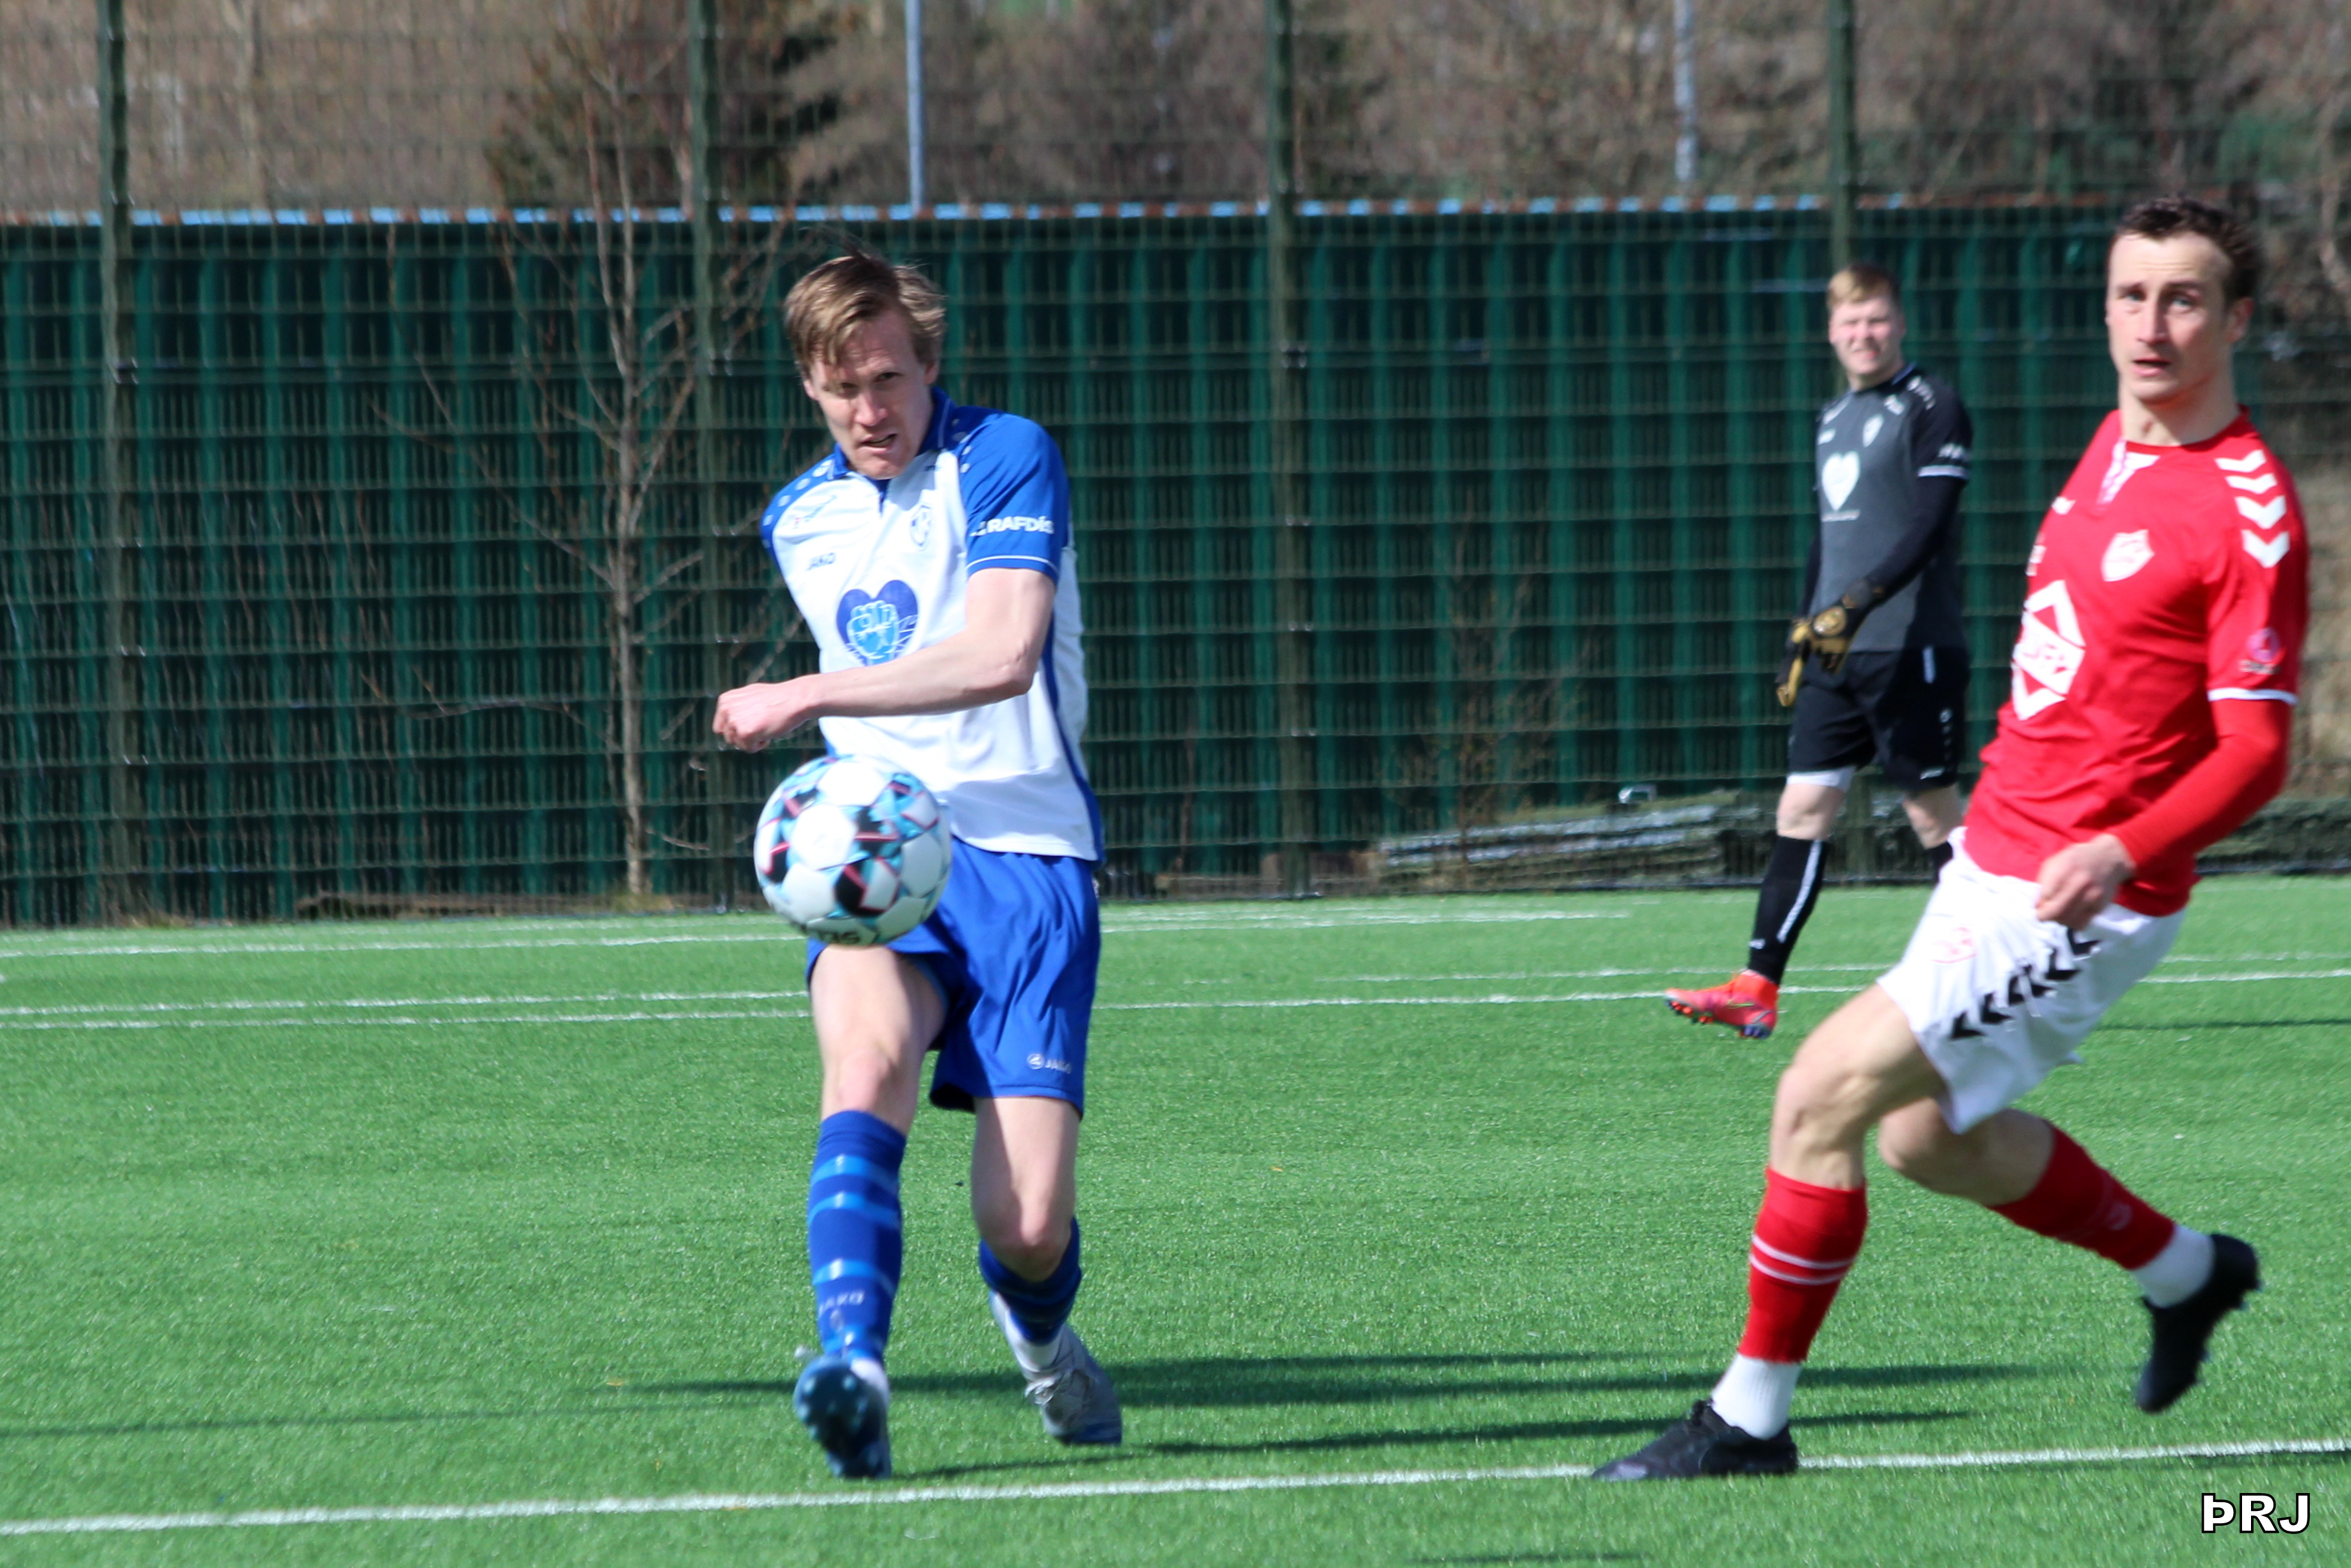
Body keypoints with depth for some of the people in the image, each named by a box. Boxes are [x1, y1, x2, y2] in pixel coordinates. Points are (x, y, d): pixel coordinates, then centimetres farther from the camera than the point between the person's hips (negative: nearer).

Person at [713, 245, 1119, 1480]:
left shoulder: (1005, 460, -4)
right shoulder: (798, 522, 16)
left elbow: (1000, 656, -19)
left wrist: (805, 700, -17)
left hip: (1026, 854, -3)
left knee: (1028, 1229, -10)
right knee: (866, 1057, -33)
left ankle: (1037, 1330, 28)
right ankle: (852, 1366, -47)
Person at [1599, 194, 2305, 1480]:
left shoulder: (2249, 514, -18)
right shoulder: (2117, 441, 8)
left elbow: (2255, 751, -20)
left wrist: (2117, 854, -34)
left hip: (2080, 903, -9)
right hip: (1995, 856, 9)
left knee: (1821, 1097, -13)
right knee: (1930, 1139, 23)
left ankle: (1751, 1416, -2)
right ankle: (2184, 1271, 41)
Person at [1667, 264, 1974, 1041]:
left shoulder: (1931, 407, -6)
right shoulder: (1833, 419, 18)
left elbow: (1929, 526, -16)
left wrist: (1859, 604, -26)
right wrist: (1801, 637, 22)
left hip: (1912, 649, -7)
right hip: (1837, 655, 7)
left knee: (1934, 813, -3)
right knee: (1803, 807, 0)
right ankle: (1757, 988, -4)